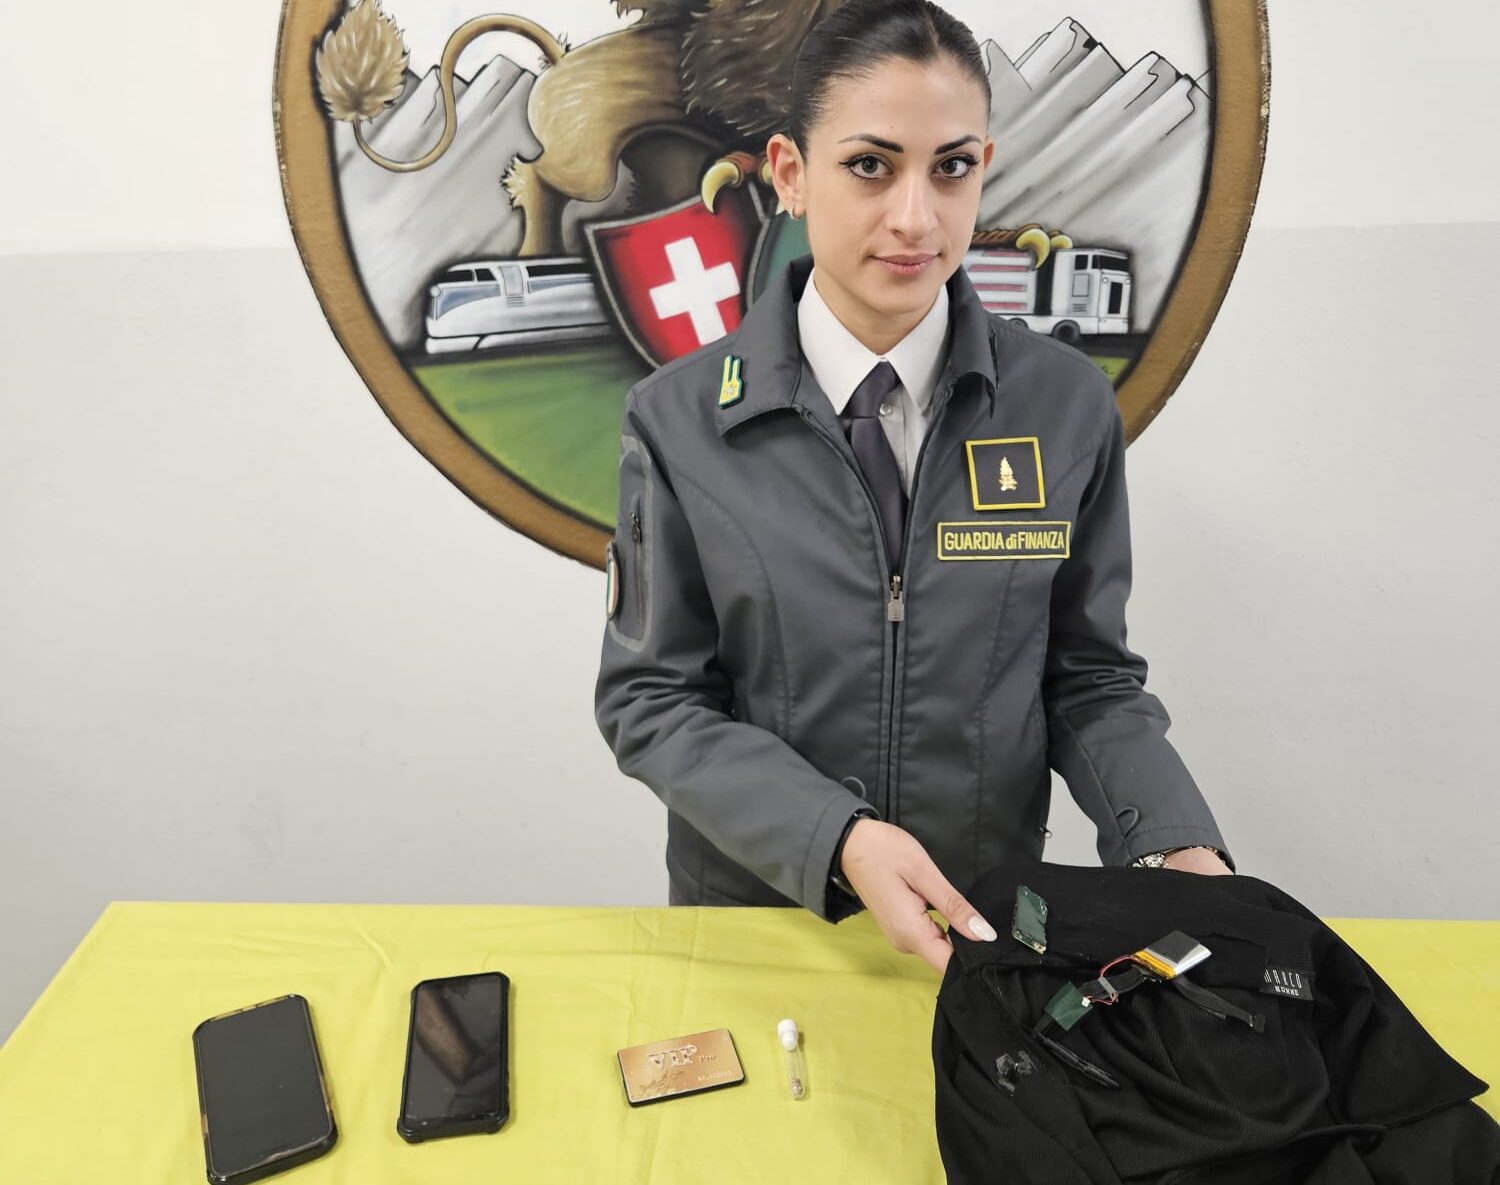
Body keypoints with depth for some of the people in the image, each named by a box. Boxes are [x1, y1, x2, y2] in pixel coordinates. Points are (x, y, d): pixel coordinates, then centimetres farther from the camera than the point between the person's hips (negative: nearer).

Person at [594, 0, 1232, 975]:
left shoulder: (1067, 404, -9)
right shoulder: (682, 420, -13)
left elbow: (1086, 676, -2)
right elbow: (652, 699, -11)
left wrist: (1179, 847, -19)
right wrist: (837, 840, -24)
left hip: (990, 916, 2)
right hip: (752, 900, -1)